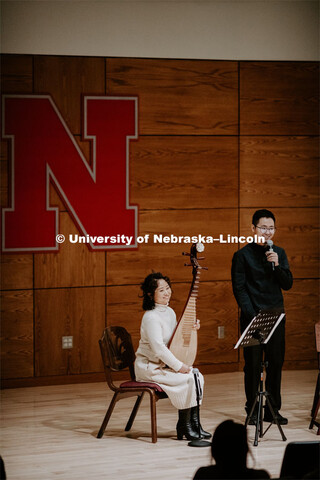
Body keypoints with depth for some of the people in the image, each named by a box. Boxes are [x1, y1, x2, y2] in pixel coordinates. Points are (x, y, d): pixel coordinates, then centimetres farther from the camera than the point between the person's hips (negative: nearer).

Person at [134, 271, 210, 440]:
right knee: (188, 378, -21)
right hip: (149, 367, -9)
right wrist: (178, 366, -22)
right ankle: (184, 425, -10)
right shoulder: (151, 317, -20)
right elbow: (158, 347, -25)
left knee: (197, 376, -9)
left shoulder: (169, 312, 8)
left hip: (164, 364, 9)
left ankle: (194, 422, -6)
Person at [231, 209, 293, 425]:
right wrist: (252, 314, -12)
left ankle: (273, 409, 13)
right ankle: (252, 411, 6)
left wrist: (277, 265, -11)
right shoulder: (243, 255, -1)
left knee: (276, 362, 5)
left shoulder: (279, 253, 11)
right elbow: (239, 288, -4)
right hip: (253, 316, -4)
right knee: (253, 363, -2)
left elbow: (287, 284, 5)